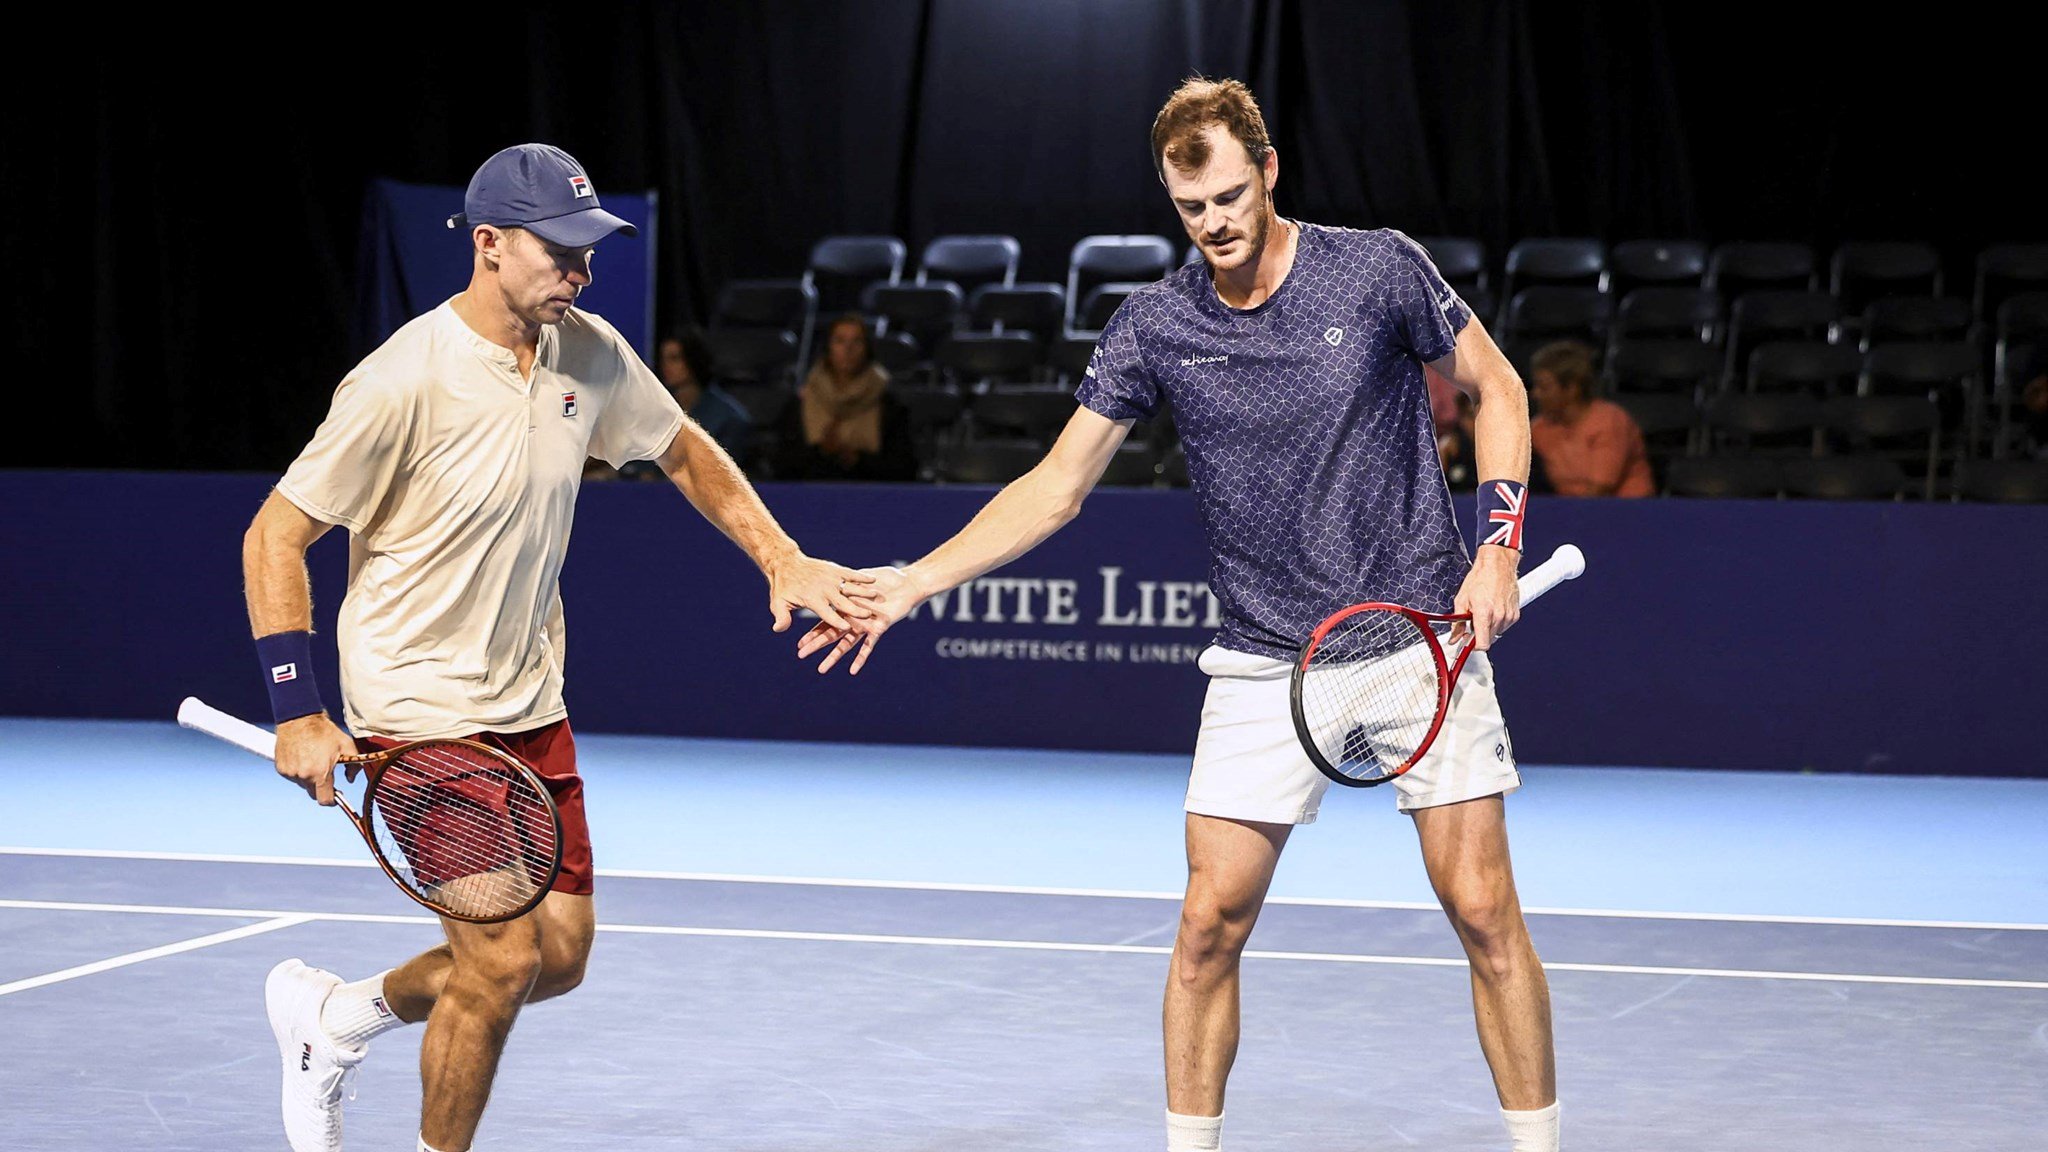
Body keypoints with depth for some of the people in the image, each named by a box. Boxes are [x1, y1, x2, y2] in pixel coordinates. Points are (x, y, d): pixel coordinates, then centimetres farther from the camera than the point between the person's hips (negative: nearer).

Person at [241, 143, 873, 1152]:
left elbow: (685, 452, 18)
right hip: (419, 709, -7)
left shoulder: (590, 354, -2)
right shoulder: (404, 381, -22)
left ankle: (331, 1018, 31)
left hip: (529, 704, 7)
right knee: (502, 959, -13)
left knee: (560, 956, 10)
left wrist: (782, 562, 8)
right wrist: (297, 712, -21)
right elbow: (275, 536, -16)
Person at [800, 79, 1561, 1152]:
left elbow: (1496, 389, 5)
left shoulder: (1378, 268, -7)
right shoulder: (1154, 324, -2)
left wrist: (1498, 547, -7)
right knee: (1210, 923, -2)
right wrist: (912, 583, -5)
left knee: (1482, 910, -4)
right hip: (1265, 661, 2)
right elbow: (1056, 485, 3)